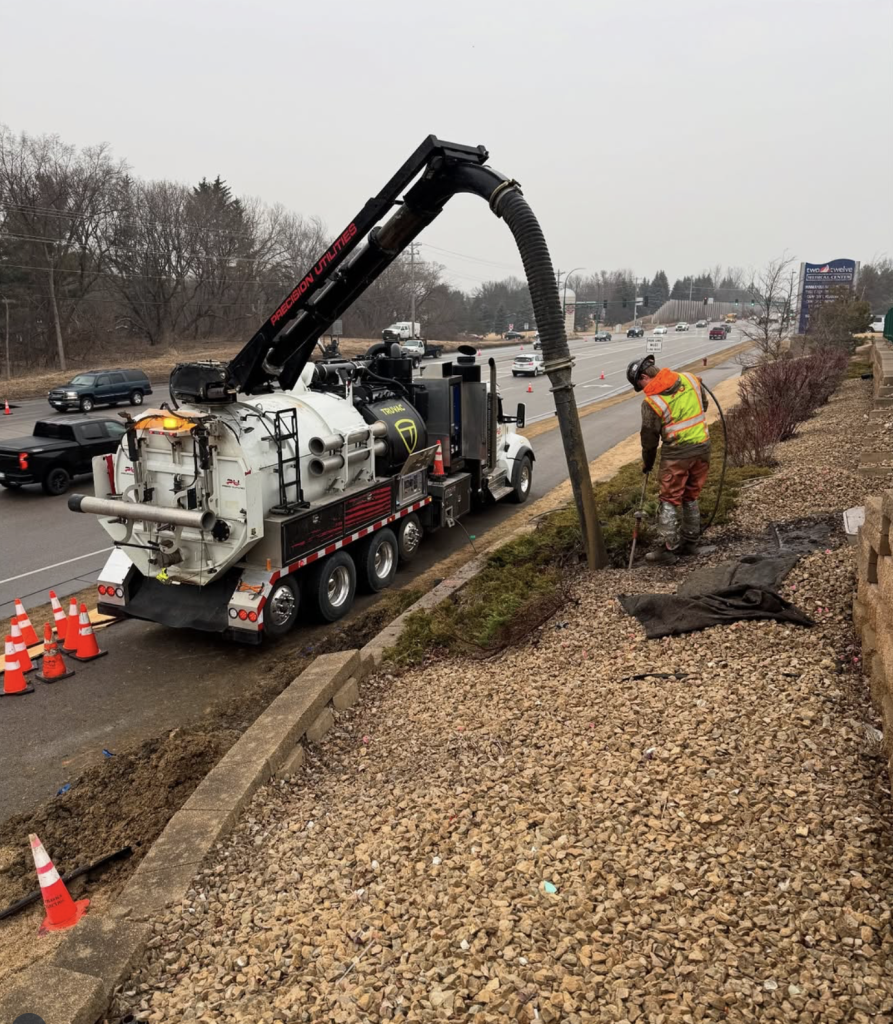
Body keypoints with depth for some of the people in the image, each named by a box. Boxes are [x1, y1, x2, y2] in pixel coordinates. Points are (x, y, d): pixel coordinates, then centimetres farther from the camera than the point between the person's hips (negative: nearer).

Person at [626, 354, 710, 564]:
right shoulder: (691, 379, 0)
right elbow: (704, 405, 16)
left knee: (669, 501, 5)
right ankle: (689, 542, 28)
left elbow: (649, 437, -3)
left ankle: (669, 549, 4)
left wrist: (647, 463, 12)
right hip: (702, 446, 6)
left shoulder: (651, 401, -13)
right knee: (691, 497, 19)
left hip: (676, 453, -6)